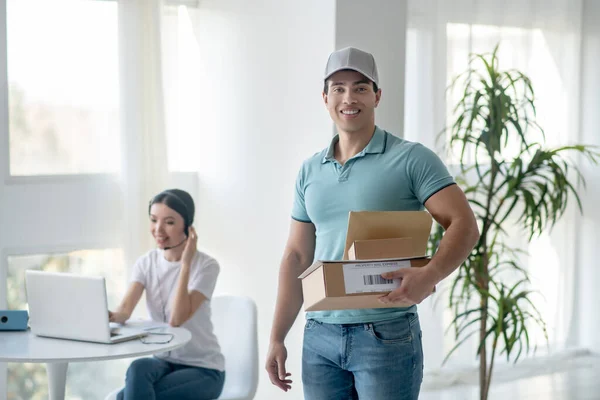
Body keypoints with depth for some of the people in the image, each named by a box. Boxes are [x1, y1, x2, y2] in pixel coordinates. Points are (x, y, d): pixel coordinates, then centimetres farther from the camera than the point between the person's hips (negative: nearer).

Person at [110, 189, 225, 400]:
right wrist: (111, 316, -37)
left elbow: (177, 319, -24)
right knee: (138, 369, -32)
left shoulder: (206, 266, -13)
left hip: (203, 369, -4)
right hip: (164, 361, 4)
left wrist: (185, 263, -25)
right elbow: (125, 308, -13)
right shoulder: (146, 263, 2)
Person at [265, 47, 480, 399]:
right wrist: (277, 338, 10)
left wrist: (429, 276, -29)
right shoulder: (310, 171, 11)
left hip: (386, 334, -4)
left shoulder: (411, 159, -4)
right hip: (319, 334, 5)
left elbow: (465, 225, -10)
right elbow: (297, 257, 14)